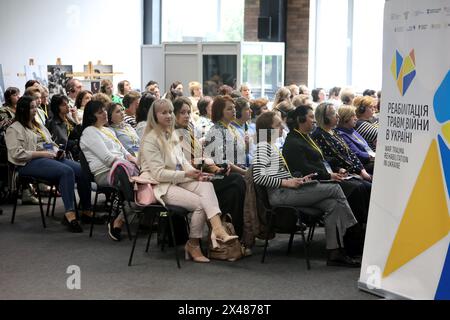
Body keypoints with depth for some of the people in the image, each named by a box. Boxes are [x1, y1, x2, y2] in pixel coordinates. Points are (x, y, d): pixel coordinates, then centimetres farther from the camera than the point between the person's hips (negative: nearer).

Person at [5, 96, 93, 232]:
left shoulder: (38, 126, 26)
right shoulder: (14, 129, 1)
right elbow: (17, 153, -11)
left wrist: (57, 151, 7)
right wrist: (42, 153, -15)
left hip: (51, 158, 8)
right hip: (31, 162, -8)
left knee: (82, 170, -18)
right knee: (66, 171, -34)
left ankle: (86, 211, -15)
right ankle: (70, 214, -37)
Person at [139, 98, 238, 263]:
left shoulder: (172, 135, 15)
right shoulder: (151, 139, -11)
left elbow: (182, 161, 17)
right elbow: (158, 173, -16)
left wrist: (195, 173, -4)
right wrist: (186, 174, -17)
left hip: (178, 180, 7)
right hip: (161, 186, -7)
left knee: (207, 186, -22)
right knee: (200, 203, -22)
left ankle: (217, 229, -35)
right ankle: (193, 245, -6)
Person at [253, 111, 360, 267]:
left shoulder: (272, 146, 25)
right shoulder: (263, 146, -5)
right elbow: (258, 177, -18)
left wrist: (298, 179, 10)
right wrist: (286, 182, -18)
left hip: (288, 190, 9)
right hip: (280, 194, -9)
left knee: (332, 204, -11)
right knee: (335, 189, -12)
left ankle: (334, 252, -16)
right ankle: (354, 230, 5)